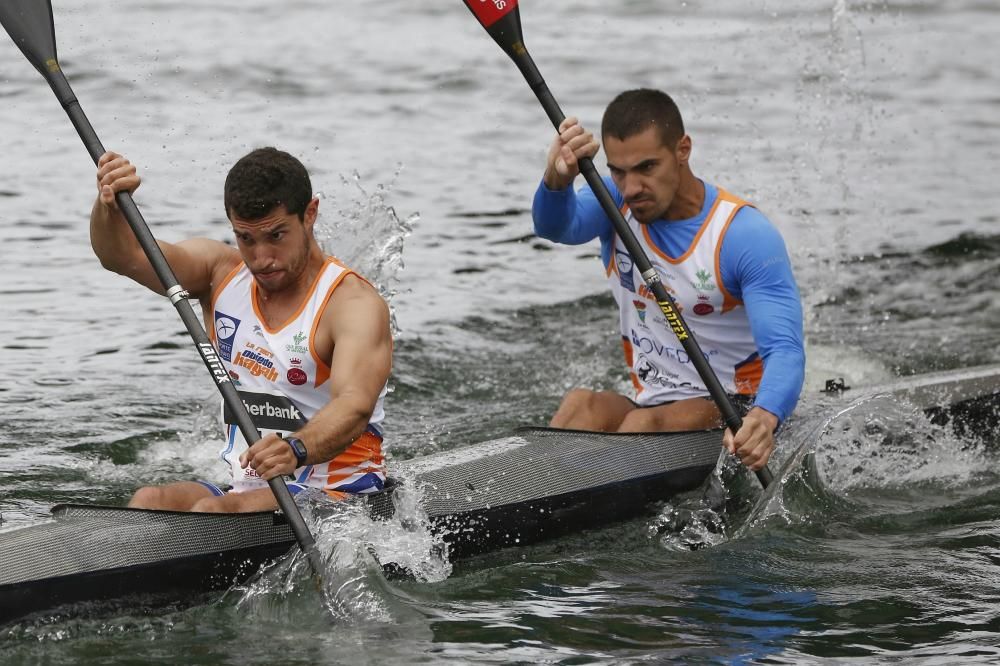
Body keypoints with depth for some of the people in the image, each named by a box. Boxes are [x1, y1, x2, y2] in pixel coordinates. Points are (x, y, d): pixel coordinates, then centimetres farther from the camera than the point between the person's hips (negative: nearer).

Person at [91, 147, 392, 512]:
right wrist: (110, 204, -27)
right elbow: (122, 255, -4)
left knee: (212, 510, -31)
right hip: (245, 490, 6)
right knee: (148, 502, -23)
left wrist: (297, 449, -51)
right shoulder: (222, 273, 8)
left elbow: (355, 406, -30)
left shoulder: (354, 304, -12)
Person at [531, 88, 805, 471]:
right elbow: (555, 226, -23)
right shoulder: (614, 204, 0)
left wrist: (764, 417, -47)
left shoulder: (747, 235, -16)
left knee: (645, 423, -33)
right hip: (650, 405, 4)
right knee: (582, 405, -27)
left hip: (736, 412, -4)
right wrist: (557, 181, -47)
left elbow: (784, 351, -25)